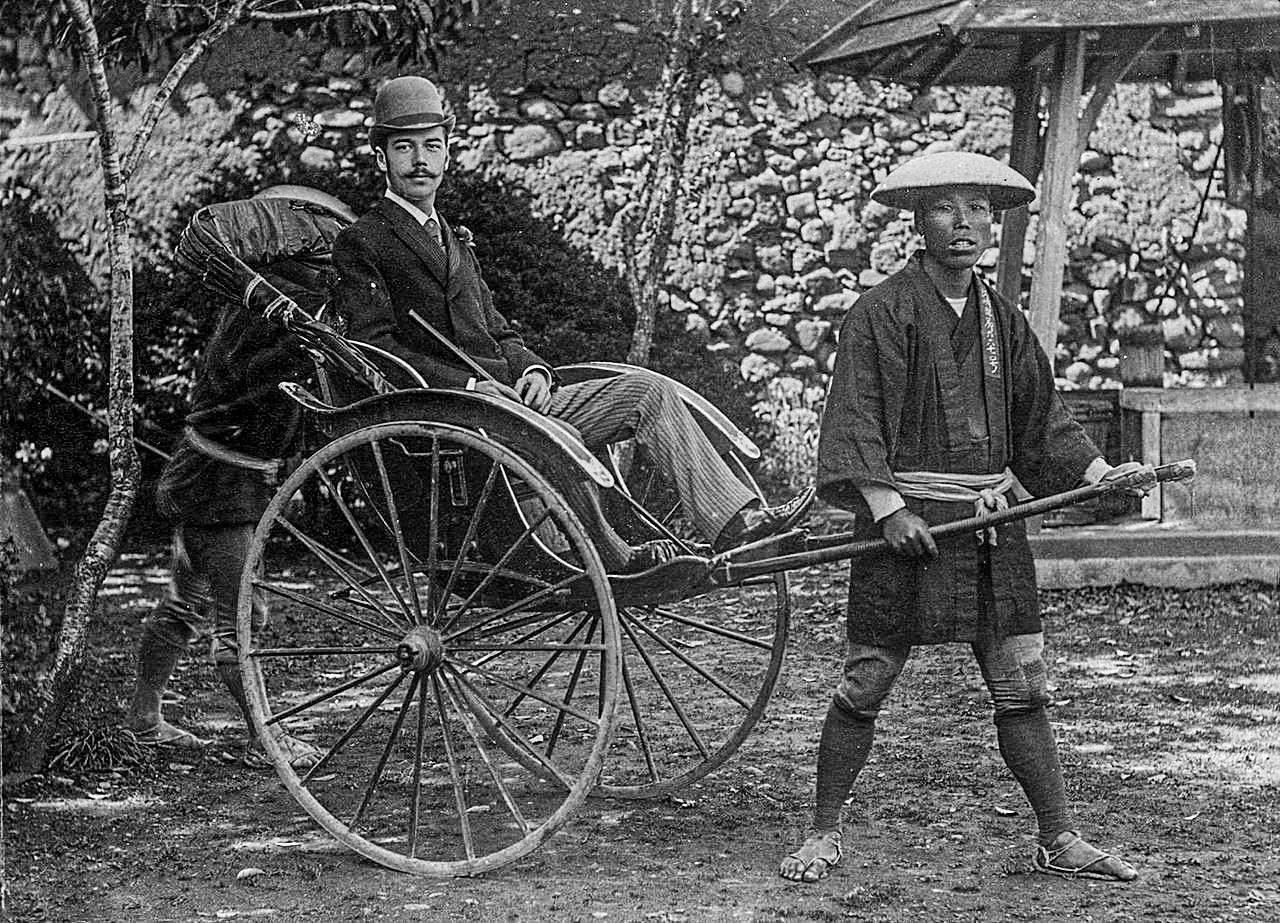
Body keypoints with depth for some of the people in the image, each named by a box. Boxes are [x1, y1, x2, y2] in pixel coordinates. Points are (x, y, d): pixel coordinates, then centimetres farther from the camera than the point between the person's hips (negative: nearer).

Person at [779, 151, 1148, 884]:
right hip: (907, 520, -5)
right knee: (865, 685, 0)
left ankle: (1060, 840, 12)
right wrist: (887, 507, -20)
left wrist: (1098, 472, 5)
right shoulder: (884, 313, -7)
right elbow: (856, 418, -12)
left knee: (1024, 685, 6)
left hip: (991, 522, 5)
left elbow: (1042, 414, 17)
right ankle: (825, 836, 13)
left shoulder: (1003, 320, 12)